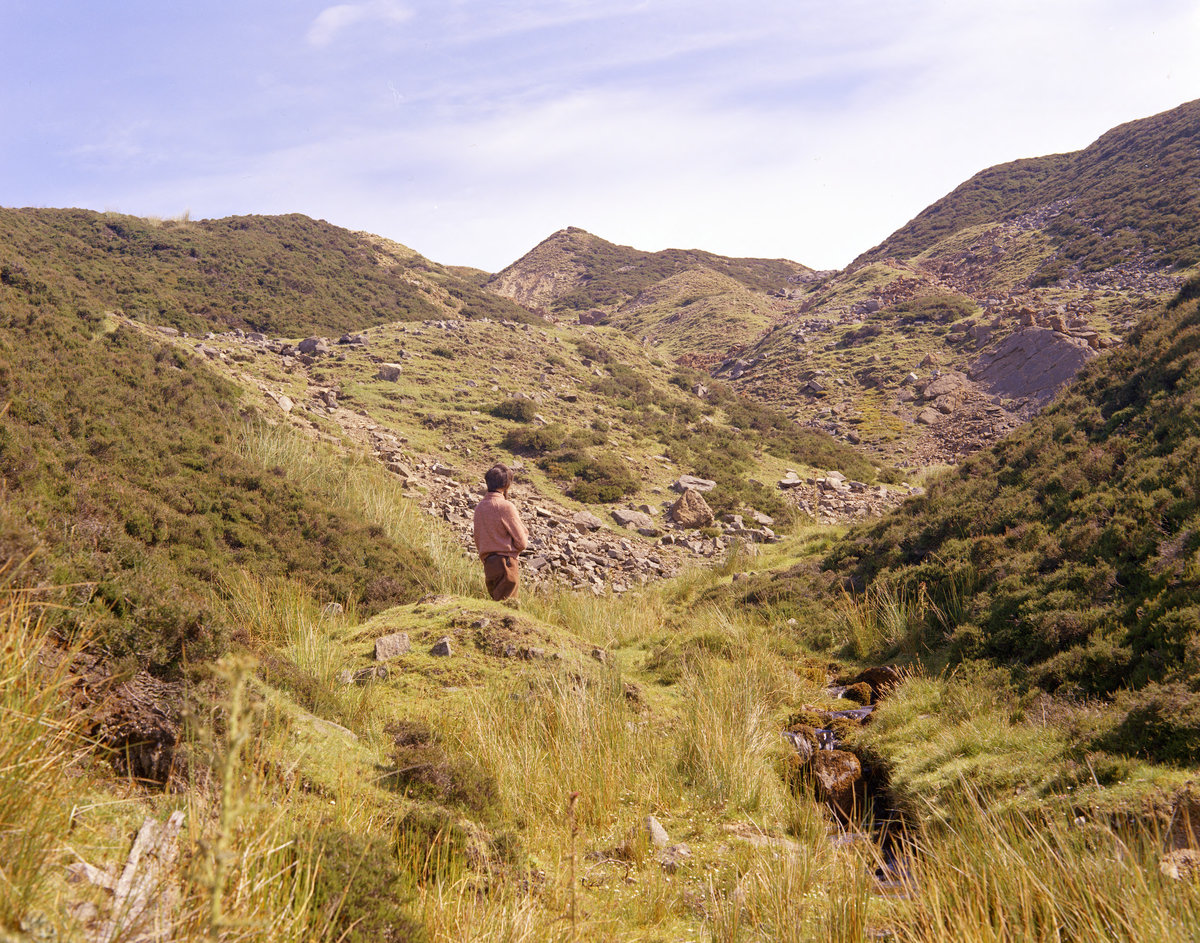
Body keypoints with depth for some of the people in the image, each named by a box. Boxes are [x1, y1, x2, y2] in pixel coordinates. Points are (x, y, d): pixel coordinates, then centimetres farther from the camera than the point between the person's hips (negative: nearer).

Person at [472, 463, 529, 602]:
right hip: (505, 563, -7)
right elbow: (522, 542, -9)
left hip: (488, 564, 7)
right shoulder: (505, 506, -11)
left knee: (495, 602, 13)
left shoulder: (479, 507, 11)